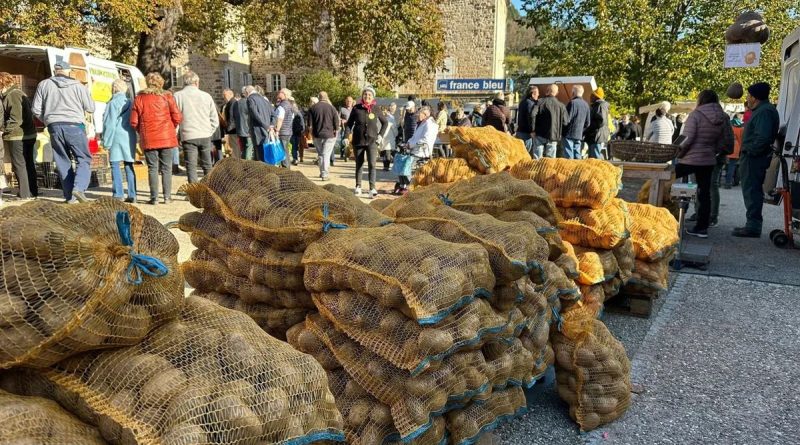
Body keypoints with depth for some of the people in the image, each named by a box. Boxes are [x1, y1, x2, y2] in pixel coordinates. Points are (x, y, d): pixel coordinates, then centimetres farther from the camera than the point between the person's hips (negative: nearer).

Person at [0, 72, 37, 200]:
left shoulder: (12, 95, -14)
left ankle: (25, 195, 0)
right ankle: (32, 192, 19)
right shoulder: (19, 93, 16)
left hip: (17, 137, -9)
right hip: (29, 135, 9)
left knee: (20, 166, -2)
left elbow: (16, 119, -23)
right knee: (29, 165, 13)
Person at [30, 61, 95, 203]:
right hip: (75, 126, -3)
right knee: (84, 159, 4)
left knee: (63, 162, 9)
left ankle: (70, 196, 8)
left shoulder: (44, 85, 8)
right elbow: (91, 108, 4)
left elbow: (36, 109, 9)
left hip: (54, 127, 3)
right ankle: (79, 187, -19)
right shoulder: (78, 86, 0)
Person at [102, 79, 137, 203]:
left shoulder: (113, 103, -6)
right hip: (130, 138, 6)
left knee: (115, 165, -2)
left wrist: (106, 142, -4)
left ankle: (118, 194, -6)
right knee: (129, 166, 8)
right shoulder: (130, 103, 15)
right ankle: (132, 195, 6)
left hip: (117, 137, -6)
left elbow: (110, 124, -8)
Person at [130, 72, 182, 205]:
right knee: (166, 168, 5)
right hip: (167, 138, 0)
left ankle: (154, 198, 4)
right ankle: (167, 197, 4)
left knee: (152, 168, 5)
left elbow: (134, 122, 1)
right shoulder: (167, 96, 0)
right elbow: (177, 118, -5)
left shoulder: (139, 98, 3)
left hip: (148, 139, 1)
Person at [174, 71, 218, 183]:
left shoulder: (178, 96, -2)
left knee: (191, 167, 0)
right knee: (207, 165, 14)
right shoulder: (206, 96, 4)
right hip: (205, 136, 2)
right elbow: (215, 119, 6)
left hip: (188, 136, -2)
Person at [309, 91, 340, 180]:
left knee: (320, 154, 16)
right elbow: (337, 121, -3)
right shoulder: (331, 107, -5)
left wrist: (312, 132, 15)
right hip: (329, 135, -2)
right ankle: (325, 175, -7)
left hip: (317, 135, 2)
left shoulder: (313, 107, 0)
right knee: (326, 155, -1)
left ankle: (322, 172, 21)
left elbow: (310, 122, 4)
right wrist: (336, 131, 9)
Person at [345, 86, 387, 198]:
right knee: (359, 164, 11)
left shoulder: (376, 109, 0)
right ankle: (358, 187, 22)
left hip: (372, 141, -1)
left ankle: (372, 188, -15)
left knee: (372, 164, -12)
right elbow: (349, 123, 7)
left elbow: (385, 122, 12)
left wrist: (381, 135, 3)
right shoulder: (356, 108, 0)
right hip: (358, 141, 1)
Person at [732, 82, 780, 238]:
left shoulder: (764, 112, -17)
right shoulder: (761, 110, 16)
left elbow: (763, 137, -27)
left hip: (753, 159, -11)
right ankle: (753, 224, 23)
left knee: (751, 191, -7)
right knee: (753, 191, 15)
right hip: (754, 158, 11)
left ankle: (753, 226, -3)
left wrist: (750, 151, -17)